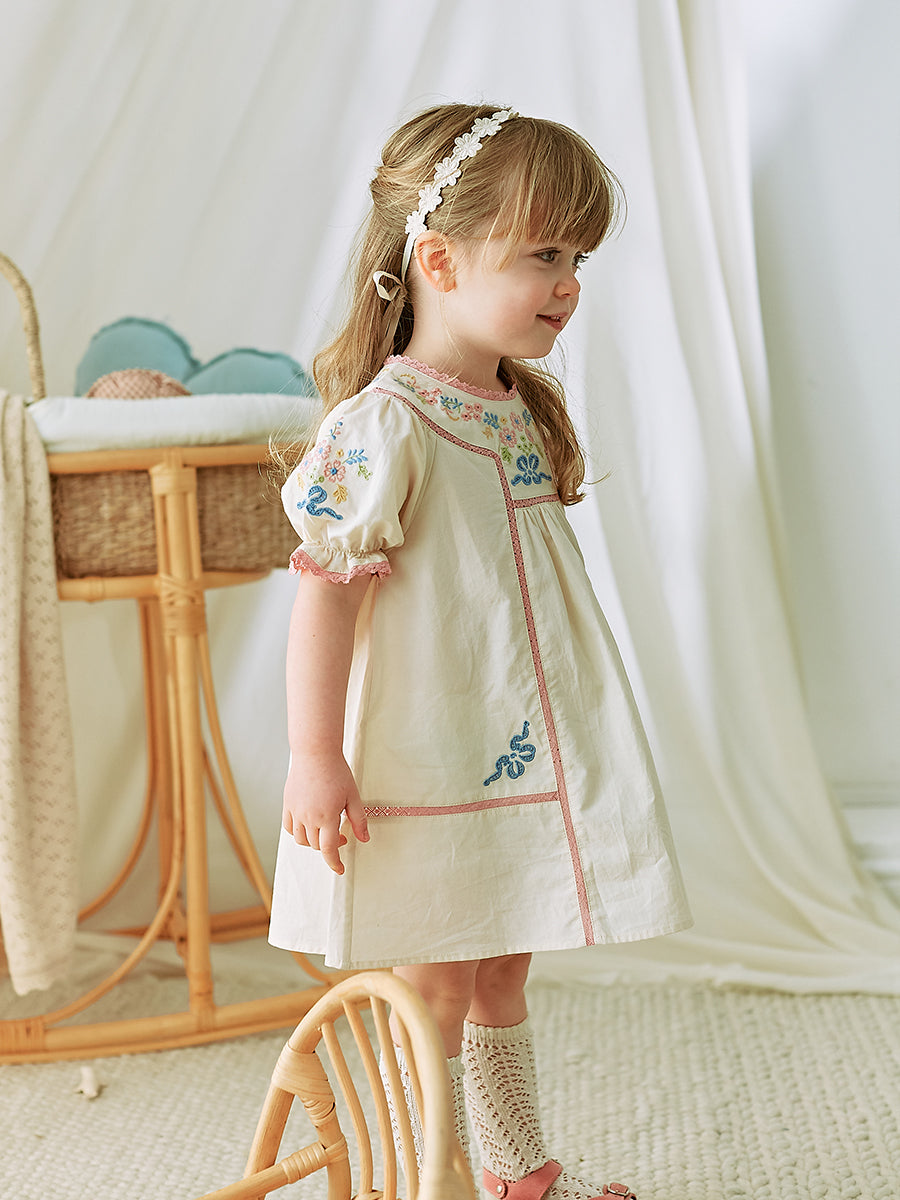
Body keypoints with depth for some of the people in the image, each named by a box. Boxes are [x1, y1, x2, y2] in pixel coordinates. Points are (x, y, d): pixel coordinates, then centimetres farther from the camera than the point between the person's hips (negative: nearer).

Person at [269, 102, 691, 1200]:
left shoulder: (521, 409, 8)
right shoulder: (383, 426, -19)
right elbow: (326, 588, -21)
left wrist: (577, 730, 23)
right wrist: (315, 757, -23)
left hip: (523, 754, 8)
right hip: (428, 767, -8)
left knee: (502, 975, 21)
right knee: (437, 990, 6)